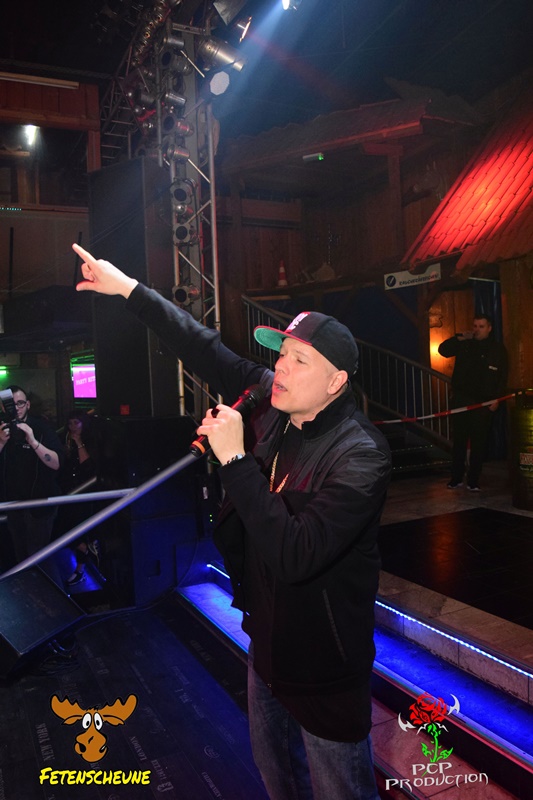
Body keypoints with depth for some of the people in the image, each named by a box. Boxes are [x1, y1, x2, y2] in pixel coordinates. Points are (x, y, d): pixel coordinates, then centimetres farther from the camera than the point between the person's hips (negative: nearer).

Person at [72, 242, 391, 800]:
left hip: (324, 669, -7)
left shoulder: (360, 455, -29)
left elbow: (294, 556, -37)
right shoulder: (274, 404, -8)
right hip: (267, 640, 7)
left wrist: (234, 460, -34)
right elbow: (208, 351, -1)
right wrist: (127, 288, 1)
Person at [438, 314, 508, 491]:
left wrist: (496, 398, -6)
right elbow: (443, 350, 0)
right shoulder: (464, 344, 8)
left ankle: (473, 480, 7)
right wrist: (459, 338, -10)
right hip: (461, 399, 1)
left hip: (484, 403, -1)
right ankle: (456, 478, 11)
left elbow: (502, 377, 3)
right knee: (459, 440, 3)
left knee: (478, 443, 0)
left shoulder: (498, 349, 4)